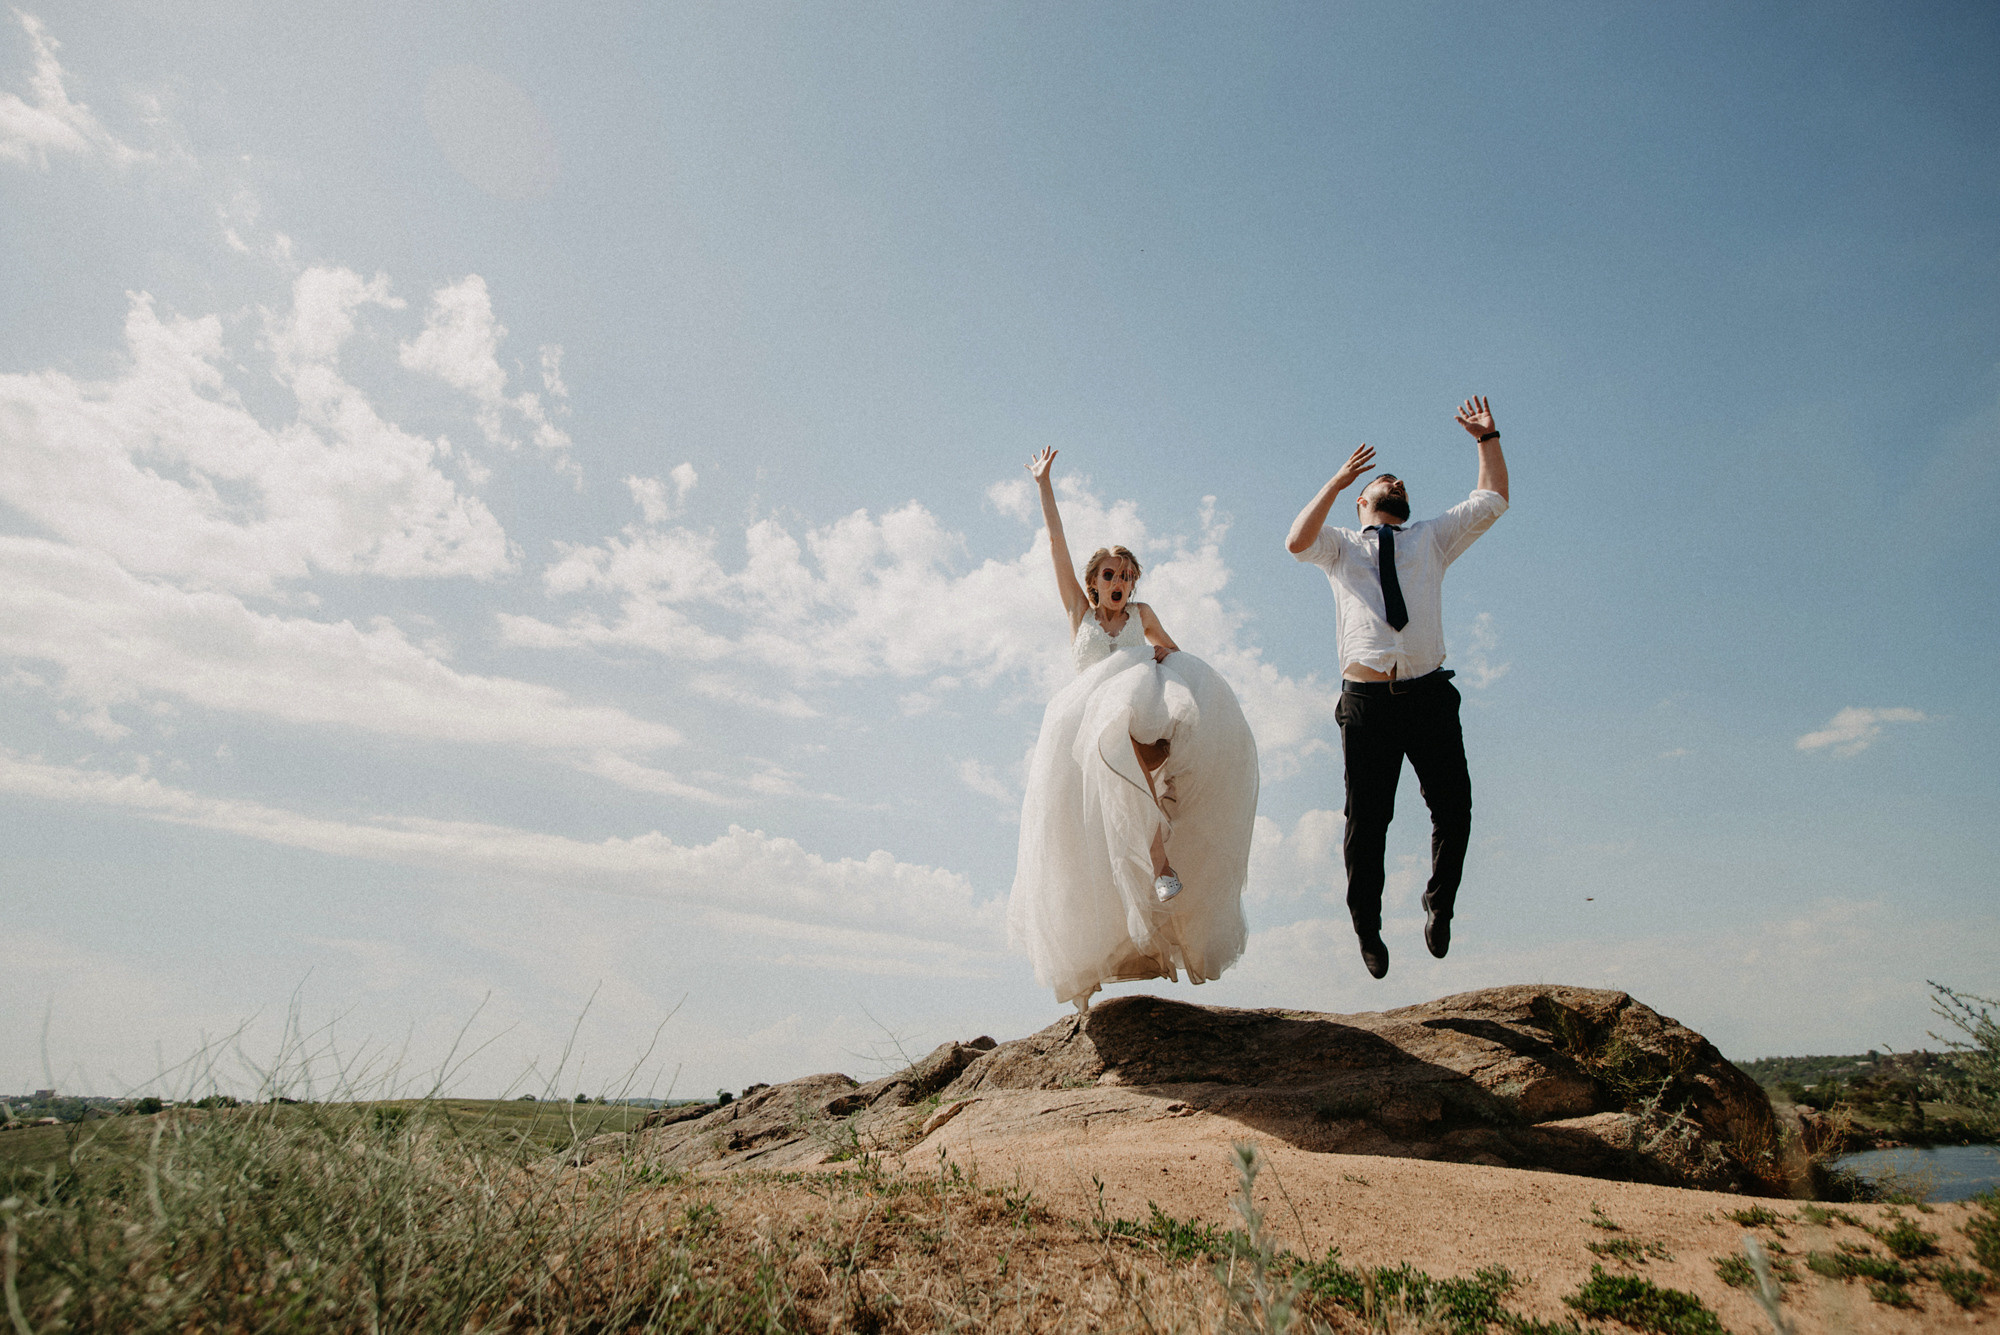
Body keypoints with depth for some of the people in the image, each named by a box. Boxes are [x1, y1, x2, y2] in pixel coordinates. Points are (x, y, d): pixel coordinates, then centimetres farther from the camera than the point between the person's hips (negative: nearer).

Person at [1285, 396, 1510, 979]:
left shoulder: (1432, 538, 22)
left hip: (1430, 696, 2)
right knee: (1366, 821, 4)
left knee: (1454, 808, 0)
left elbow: (1493, 501, 17)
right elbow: (1297, 542, -7)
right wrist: (1337, 480, -9)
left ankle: (1439, 905, 24)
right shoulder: (1340, 545, 14)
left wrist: (1487, 438, 11)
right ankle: (1366, 927, 22)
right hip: (1367, 699, -2)